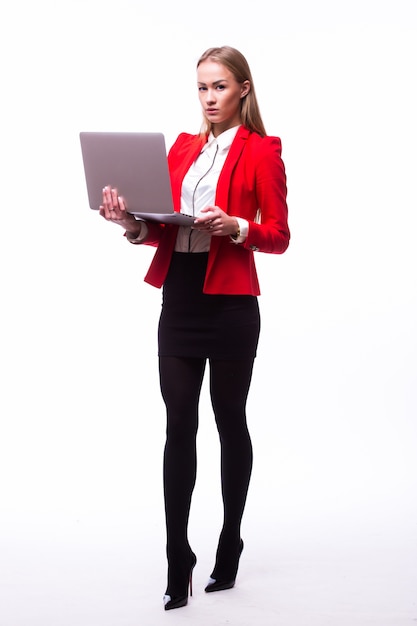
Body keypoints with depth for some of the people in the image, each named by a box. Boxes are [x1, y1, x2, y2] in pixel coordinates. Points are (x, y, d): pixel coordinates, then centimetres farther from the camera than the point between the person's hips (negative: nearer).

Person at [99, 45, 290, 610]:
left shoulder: (261, 150, -1)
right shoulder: (183, 146, 15)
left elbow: (279, 237, -5)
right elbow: (163, 225, 12)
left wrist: (234, 227, -22)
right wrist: (133, 224, -8)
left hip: (230, 303, -4)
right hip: (179, 297, 4)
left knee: (230, 422, 8)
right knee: (178, 425, -2)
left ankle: (230, 545, 23)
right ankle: (179, 560, 1)